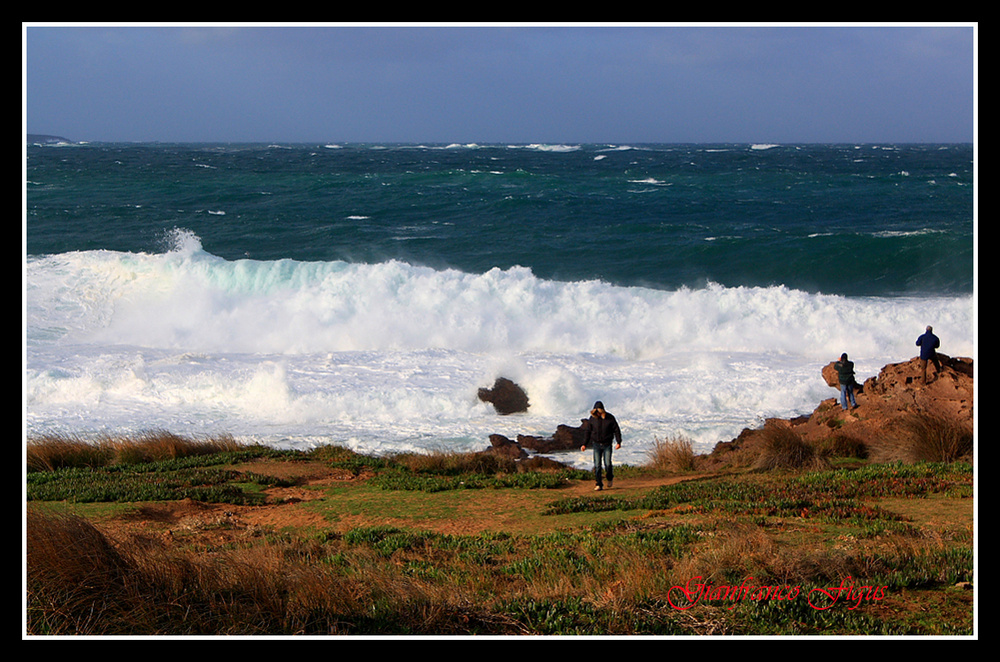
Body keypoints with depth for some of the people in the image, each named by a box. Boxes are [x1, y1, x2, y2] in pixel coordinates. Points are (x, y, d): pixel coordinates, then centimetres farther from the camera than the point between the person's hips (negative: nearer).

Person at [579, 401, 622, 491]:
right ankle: (598, 484, 0)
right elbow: (587, 432, 8)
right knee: (597, 466, -5)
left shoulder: (610, 418, -4)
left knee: (607, 464, -10)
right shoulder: (592, 418, 1)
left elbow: (616, 430, 0)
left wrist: (618, 442, -9)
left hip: (607, 445, -2)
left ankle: (610, 477, 20)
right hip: (597, 444, 2)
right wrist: (584, 444, 3)